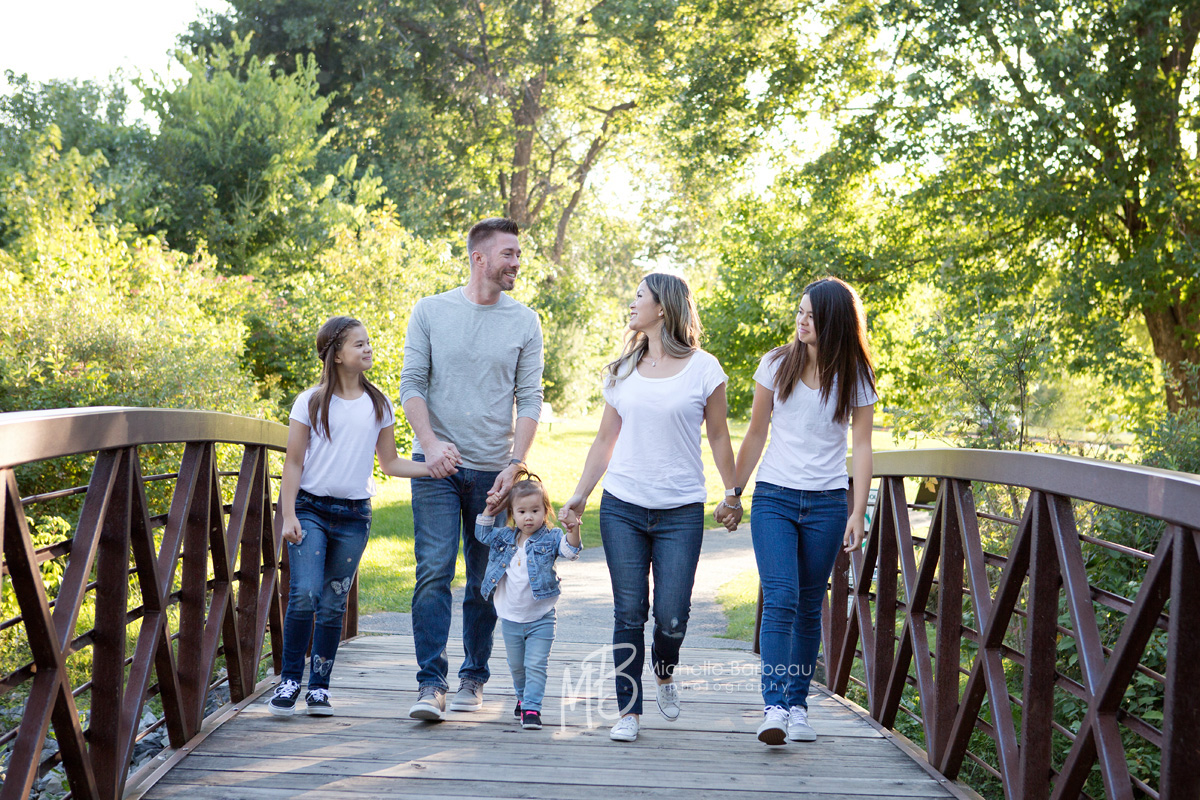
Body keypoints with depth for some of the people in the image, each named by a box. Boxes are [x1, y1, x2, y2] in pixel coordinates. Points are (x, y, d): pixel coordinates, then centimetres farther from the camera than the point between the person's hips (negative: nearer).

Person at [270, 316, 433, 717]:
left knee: (333, 604, 5)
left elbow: (389, 463, 12)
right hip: (310, 507, -2)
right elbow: (293, 463, -1)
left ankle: (319, 686, 15)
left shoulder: (378, 405, 8)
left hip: (354, 516, 3)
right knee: (304, 594, -14)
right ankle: (290, 680, 1)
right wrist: (289, 516, -8)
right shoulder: (311, 402, -1)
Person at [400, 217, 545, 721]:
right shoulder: (431, 311, 4)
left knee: (485, 580, 6)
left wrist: (515, 464, -9)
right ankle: (431, 684, -7)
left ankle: (473, 679, 18)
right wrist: (429, 443, -13)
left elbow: (529, 399, 2)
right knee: (434, 571, -10)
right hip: (437, 466, -1)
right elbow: (411, 384, 2)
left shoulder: (524, 322, 5)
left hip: (493, 470, 1)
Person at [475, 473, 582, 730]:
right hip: (510, 619, 4)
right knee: (516, 666, 17)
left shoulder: (549, 539, -7)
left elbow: (570, 550, -21)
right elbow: (482, 533, 16)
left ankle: (532, 708, -5)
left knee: (535, 665, -9)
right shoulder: (505, 537, 4)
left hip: (540, 619, -4)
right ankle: (523, 697, 38)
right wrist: (490, 510, 2)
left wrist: (574, 530, -40)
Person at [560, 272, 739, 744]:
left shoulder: (703, 368, 0)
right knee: (629, 613, 1)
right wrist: (579, 496, 10)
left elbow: (718, 437, 6)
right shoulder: (621, 371, 10)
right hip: (622, 508, 3)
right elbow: (605, 440, 14)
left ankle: (664, 674, 28)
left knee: (671, 616, -5)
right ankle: (629, 709, 13)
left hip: (681, 510, -2)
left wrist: (732, 494, 6)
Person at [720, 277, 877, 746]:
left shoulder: (855, 377, 1)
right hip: (774, 497, 0)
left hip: (827, 504, 1)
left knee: (809, 606, 6)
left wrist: (858, 513, -5)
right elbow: (756, 434, 8)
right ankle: (774, 707, -18)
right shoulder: (777, 364, 2)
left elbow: (861, 446, 2)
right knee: (780, 599, -15)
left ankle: (797, 705, 17)